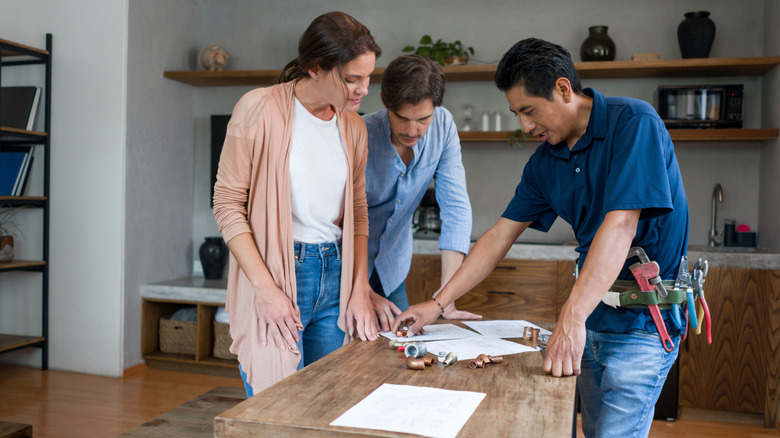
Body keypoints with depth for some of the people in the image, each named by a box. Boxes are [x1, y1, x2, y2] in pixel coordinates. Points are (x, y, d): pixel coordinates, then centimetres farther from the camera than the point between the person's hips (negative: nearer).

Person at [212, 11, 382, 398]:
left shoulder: (354, 126, 8)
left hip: (335, 276, 5)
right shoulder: (259, 110, -9)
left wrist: (360, 289, 5)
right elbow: (228, 205, -8)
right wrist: (266, 288, -15)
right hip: (274, 273, -5)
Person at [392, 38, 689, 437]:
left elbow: (620, 225, -27)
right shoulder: (545, 161, 4)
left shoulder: (632, 123, -16)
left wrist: (570, 319, -33)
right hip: (593, 314, 6)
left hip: (643, 319, -6)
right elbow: (500, 237, 7)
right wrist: (438, 304, 4)